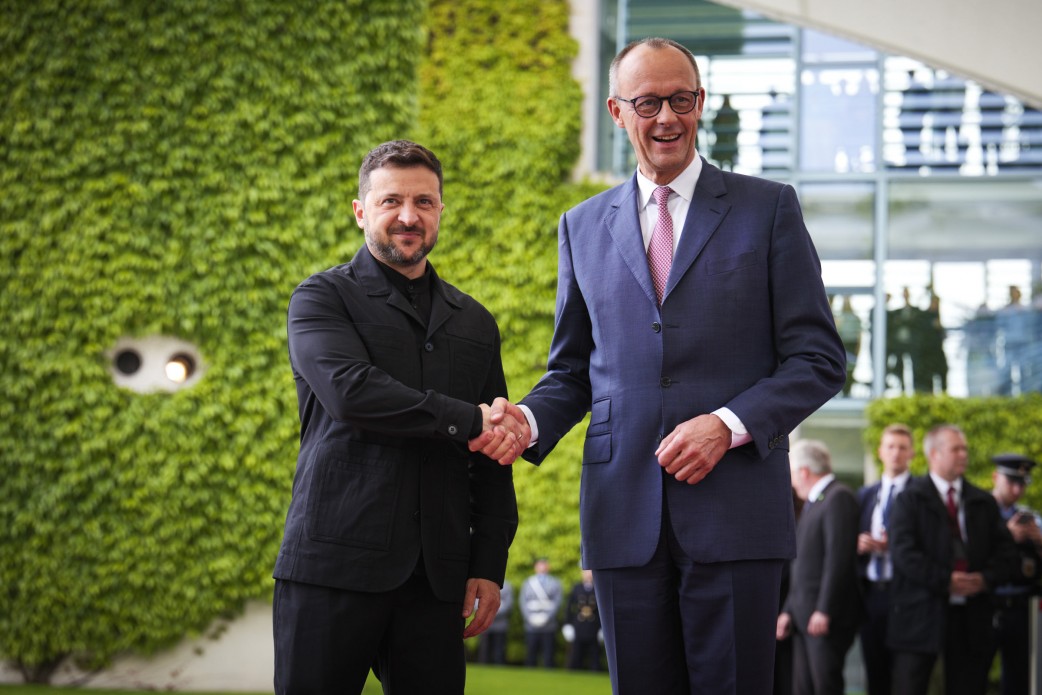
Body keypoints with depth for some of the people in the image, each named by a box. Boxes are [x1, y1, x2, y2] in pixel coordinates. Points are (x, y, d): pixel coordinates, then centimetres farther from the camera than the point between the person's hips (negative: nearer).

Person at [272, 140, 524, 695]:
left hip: (435, 581, 4)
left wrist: (490, 565, 8)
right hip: (333, 567, -4)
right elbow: (350, 391, -15)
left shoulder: (474, 324, 19)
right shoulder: (322, 298, 5)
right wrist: (467, 422, -11)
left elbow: (492, 461, 18)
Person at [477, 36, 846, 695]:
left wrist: (728, 425, -13)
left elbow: (819, 359, 2)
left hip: (734, 511, -3)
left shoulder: (769, 208, 6)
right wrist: (528, 419, -3)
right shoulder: (584, 226, 16)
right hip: (625, 513, 3)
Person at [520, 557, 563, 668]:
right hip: (531, 627, 2)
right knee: (530, 658, 2)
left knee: (548, 658, -4)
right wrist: (531, 618, -7)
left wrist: (545, 618, -12)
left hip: (549, 627, -2)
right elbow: (523, 602, 7)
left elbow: (557, 602, 0)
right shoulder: (528, 583, 14)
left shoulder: (555, 583, 8)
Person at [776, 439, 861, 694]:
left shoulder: (838, 498, -10)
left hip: (827, 618, -9)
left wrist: (824, 611, -21)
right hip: (804, 616, 9)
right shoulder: (811, 502, 20)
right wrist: (789, 610, 15)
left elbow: (838, 557, -18)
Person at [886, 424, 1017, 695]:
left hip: (972, 617, 4)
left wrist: (986, 578, -9)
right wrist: (945, 581, -18)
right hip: (921, 614, -4)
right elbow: (903, 553, -10)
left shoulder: (983, 502, 15)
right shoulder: (911, 498, 1)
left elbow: (1006, 551, 11)